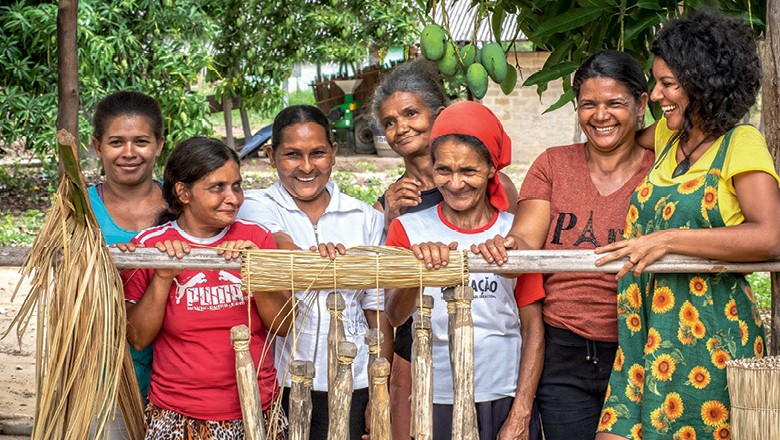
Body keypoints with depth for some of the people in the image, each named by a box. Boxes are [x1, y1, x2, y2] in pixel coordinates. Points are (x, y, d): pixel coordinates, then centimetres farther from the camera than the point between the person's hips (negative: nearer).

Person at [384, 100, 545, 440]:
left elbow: (533, 327, 2)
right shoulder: (409, 229, 1)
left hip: (504, 399, 0)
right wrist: (418, 267, -31)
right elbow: (394, 316, -11)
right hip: (435, 399, 0)